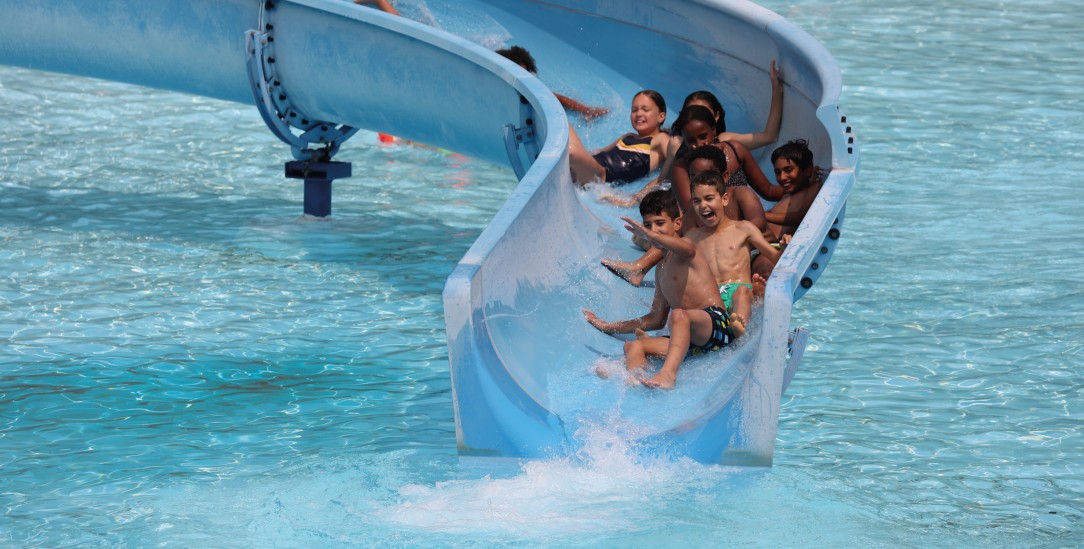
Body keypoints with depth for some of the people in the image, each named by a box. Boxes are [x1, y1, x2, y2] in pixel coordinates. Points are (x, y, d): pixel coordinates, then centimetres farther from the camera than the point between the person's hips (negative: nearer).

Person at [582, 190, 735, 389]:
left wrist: (651, 236, -38)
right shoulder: (662, 268, 28)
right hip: (694, 341, 8)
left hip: (717, 322, -8)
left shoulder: (683, 244, 4)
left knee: (679, 314, -37)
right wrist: (608, 327, 34)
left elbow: (688, 250, -26)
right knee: (633, 346, -9)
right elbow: (656, 319, 31)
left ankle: (668, 373, -58)